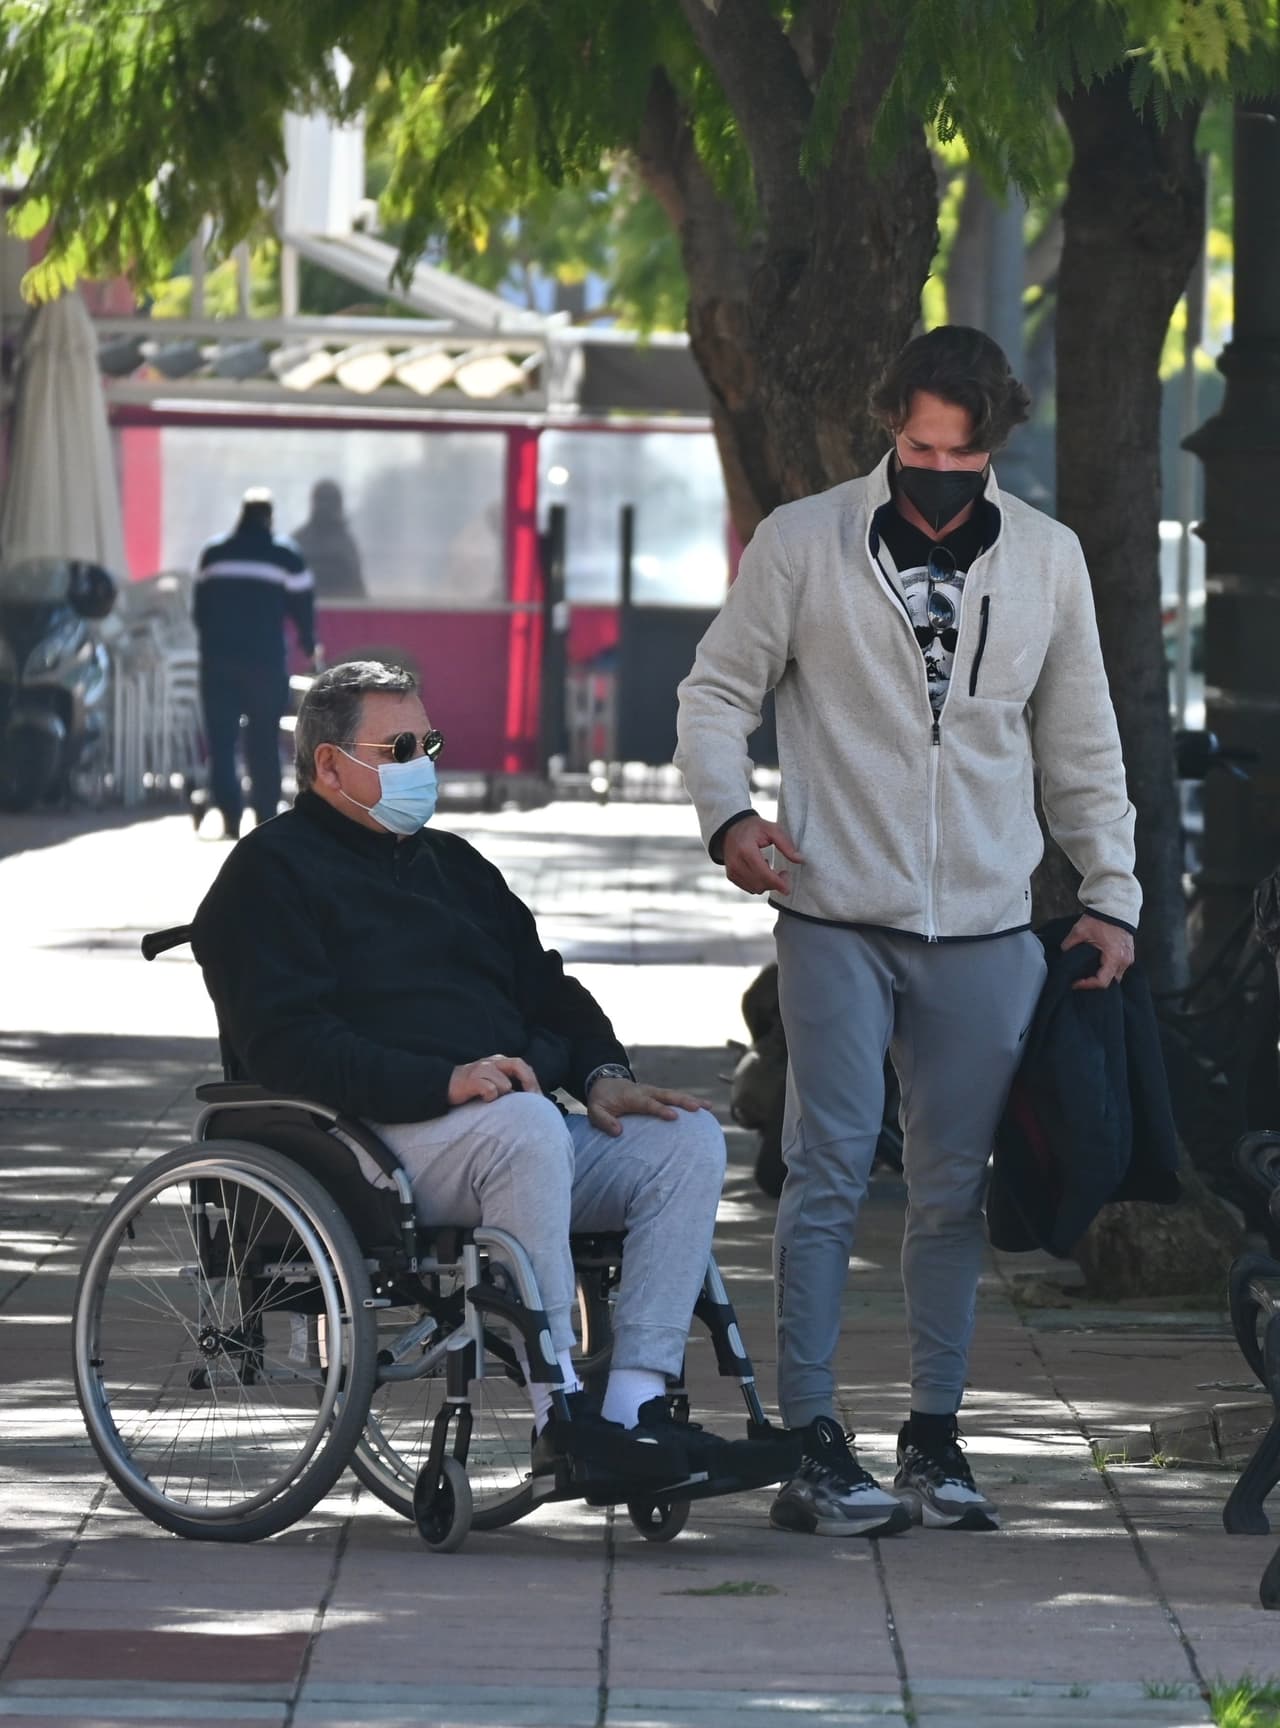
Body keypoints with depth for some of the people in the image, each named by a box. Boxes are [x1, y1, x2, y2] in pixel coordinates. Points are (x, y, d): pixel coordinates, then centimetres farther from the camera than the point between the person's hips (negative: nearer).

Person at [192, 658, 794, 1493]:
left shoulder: (450, 863, 29)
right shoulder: (272, 871, 2)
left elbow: (545, 985, 29)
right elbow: (286, 1044, -12)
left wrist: (602, 1073, 5)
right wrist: (443, 1081, -24)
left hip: (517, 1126, 8)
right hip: (372, 1136, -8)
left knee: (687, 1139, -15)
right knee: (526, 1126, -38)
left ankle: (636, 1405, -25)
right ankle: (561, 1418, -36)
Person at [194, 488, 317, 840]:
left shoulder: (214, 553, 6)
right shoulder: (285, 555, -1)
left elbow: (200, 609, 12)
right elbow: (302, 607, 3)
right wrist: (308, 646, 19)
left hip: (218, 659, 1)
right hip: (265, 660, -1)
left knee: (221, 738, 1)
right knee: (264, 741, 6)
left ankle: (229, 817, -10)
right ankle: (266, 817, 6)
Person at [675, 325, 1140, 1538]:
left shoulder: (1046, 559, 8)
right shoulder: (801, 545, -1)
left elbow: (1081, 748, 15)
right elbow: (717, 691, 4)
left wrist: (1111, 893, 11)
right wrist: (728, 814, -13)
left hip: (986, 933, 3)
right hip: (838, 922, -3)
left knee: (956, 1190, 7)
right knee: (830, 1175, -7)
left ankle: (934, 1437, 16)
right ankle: (812, 1447, -4)